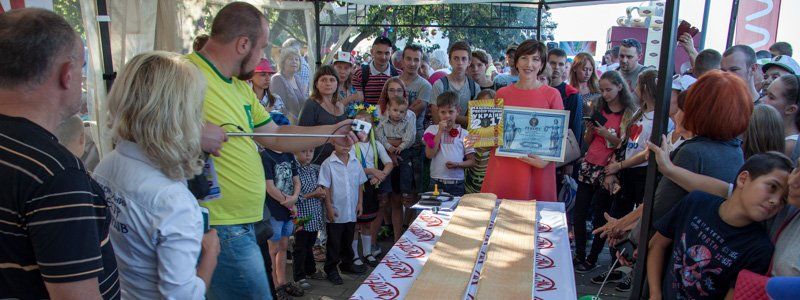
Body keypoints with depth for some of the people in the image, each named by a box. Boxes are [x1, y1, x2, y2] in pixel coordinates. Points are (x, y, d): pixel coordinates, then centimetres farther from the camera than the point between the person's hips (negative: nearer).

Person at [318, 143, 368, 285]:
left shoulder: (355, 162, 3)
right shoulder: (328, 164, -11)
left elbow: (360, 184, 10)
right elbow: (325, 187, -10)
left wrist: (360, 203, 5)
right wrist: (329, 208, -12)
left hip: (352, 211, 5)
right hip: (336, 212, -5)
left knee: (348, 240, 20)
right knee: (334, 242, 6)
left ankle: (347, 263, 37)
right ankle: (331, 269, 19)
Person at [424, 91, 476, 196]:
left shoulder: (464, 134, 2)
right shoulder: (432, 130, 4)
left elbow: (471, 161, 5)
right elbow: (429, 154, -9)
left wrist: (457, 164, -15)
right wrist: (440, 131, -10)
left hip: (457, 183, 0)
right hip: (436, 181, 0)